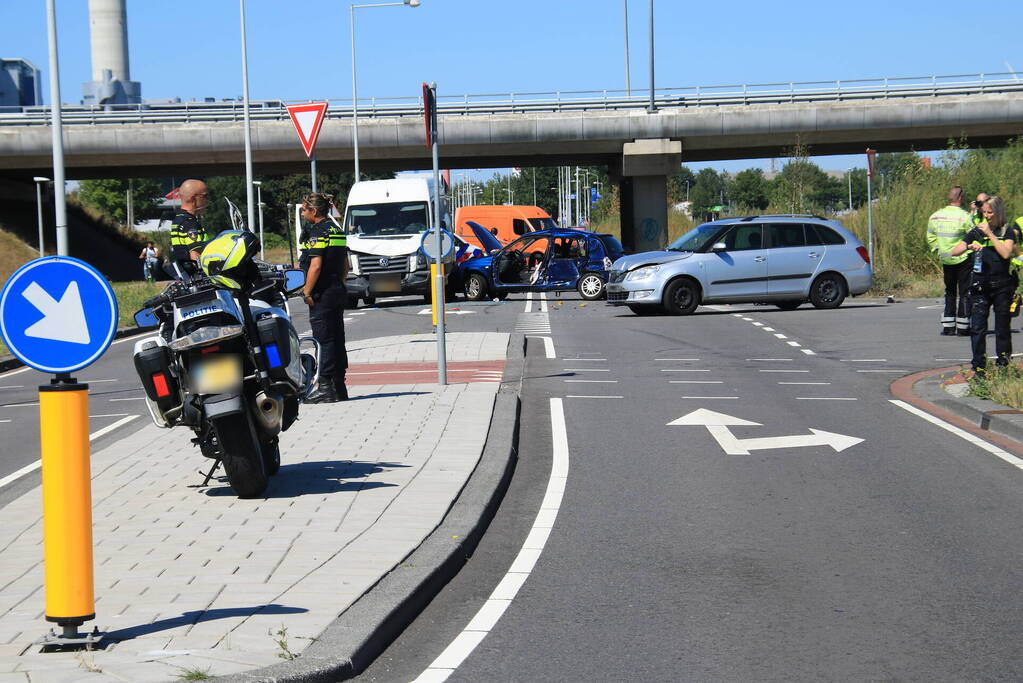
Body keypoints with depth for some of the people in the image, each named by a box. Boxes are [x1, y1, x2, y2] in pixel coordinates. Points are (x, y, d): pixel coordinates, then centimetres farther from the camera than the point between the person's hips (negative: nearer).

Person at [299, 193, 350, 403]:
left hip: (322, 293, -9)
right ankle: (339, 387, 16)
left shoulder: (317, 232, -13)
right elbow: (345, 265, 18)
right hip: (338, 291, 9)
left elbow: (315, 266, -20)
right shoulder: (337, 230, 14)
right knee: (337, 338, 11)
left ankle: (326, 387, -6)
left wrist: (307, 292, -16)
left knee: (324, 339, -6)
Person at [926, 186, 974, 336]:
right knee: (964, 292, 3)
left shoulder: (935, 216, 2)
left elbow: (931, 238, 11)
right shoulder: (964, 217, -16)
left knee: (950, 293, 15)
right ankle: (962, 327, 3)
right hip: (963, 259, -5)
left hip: (946, 260, 5)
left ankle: (948, 327, 12)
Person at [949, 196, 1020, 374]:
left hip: (1002, 285, -2)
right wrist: (969, 246, -16)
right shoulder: (977, 232, 9)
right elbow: (954, 251, 3)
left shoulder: (1008, 232, 3)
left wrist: (990, 234, -11)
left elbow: (1006, 253, -14)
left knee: (1002, 327, 5)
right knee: (977, 327, -6)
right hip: (980, 286, 2)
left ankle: (1003, 365, 15)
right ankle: (979, 367, -4)